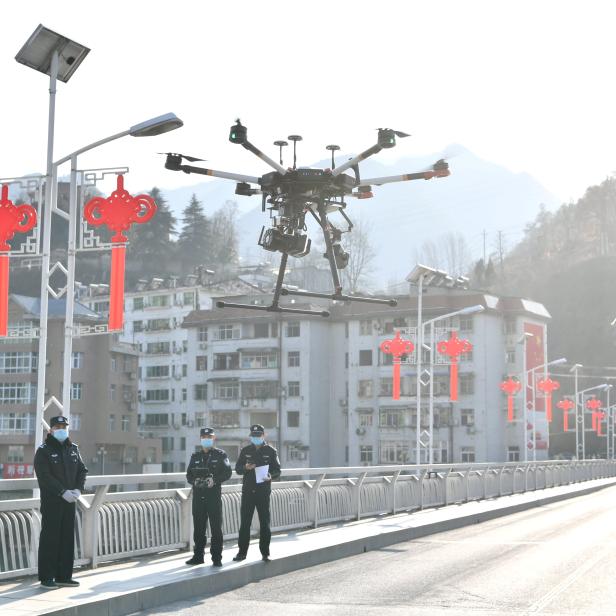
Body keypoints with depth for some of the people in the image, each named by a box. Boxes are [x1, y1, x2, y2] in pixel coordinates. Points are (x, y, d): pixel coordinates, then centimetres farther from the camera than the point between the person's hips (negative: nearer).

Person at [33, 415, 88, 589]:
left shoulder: (73, 449, 12)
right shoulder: (43, 451, -6)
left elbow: (82, 470, 12)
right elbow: (44, 476, -15)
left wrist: (78, 489, -6)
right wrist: (63, 492, -21)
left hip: (69, 500, 6)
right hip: (51, 501, -6)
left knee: (68, 537, 8)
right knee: (50, 538, -3)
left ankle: (64, 576, 15)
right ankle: (46, 577, 2)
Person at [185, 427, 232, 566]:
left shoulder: (220, 455, 3)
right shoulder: (195, 457, 14)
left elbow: (227, 472, -4)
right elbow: (189, 474, 13)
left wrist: (215, 480, -19)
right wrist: (194, 481, -8)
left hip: (214, 496, -4)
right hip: (198, 496, 4)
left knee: (216, 528, -1)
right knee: (198, 527, 7)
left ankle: (217, 557, 3)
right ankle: (198, 556, 17)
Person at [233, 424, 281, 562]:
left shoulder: (270, 451, 4)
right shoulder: (246, 451, 10)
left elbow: (277, 470, 2)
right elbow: (237, 469, 7)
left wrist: (270, 476, -19)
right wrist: (246, 467, -14)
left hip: (263, 491, -2)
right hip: (248, 490, 2)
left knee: (264, 523, 3)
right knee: (245, 522, 1)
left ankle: (265, 553, 10)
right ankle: (242, 552, 8)